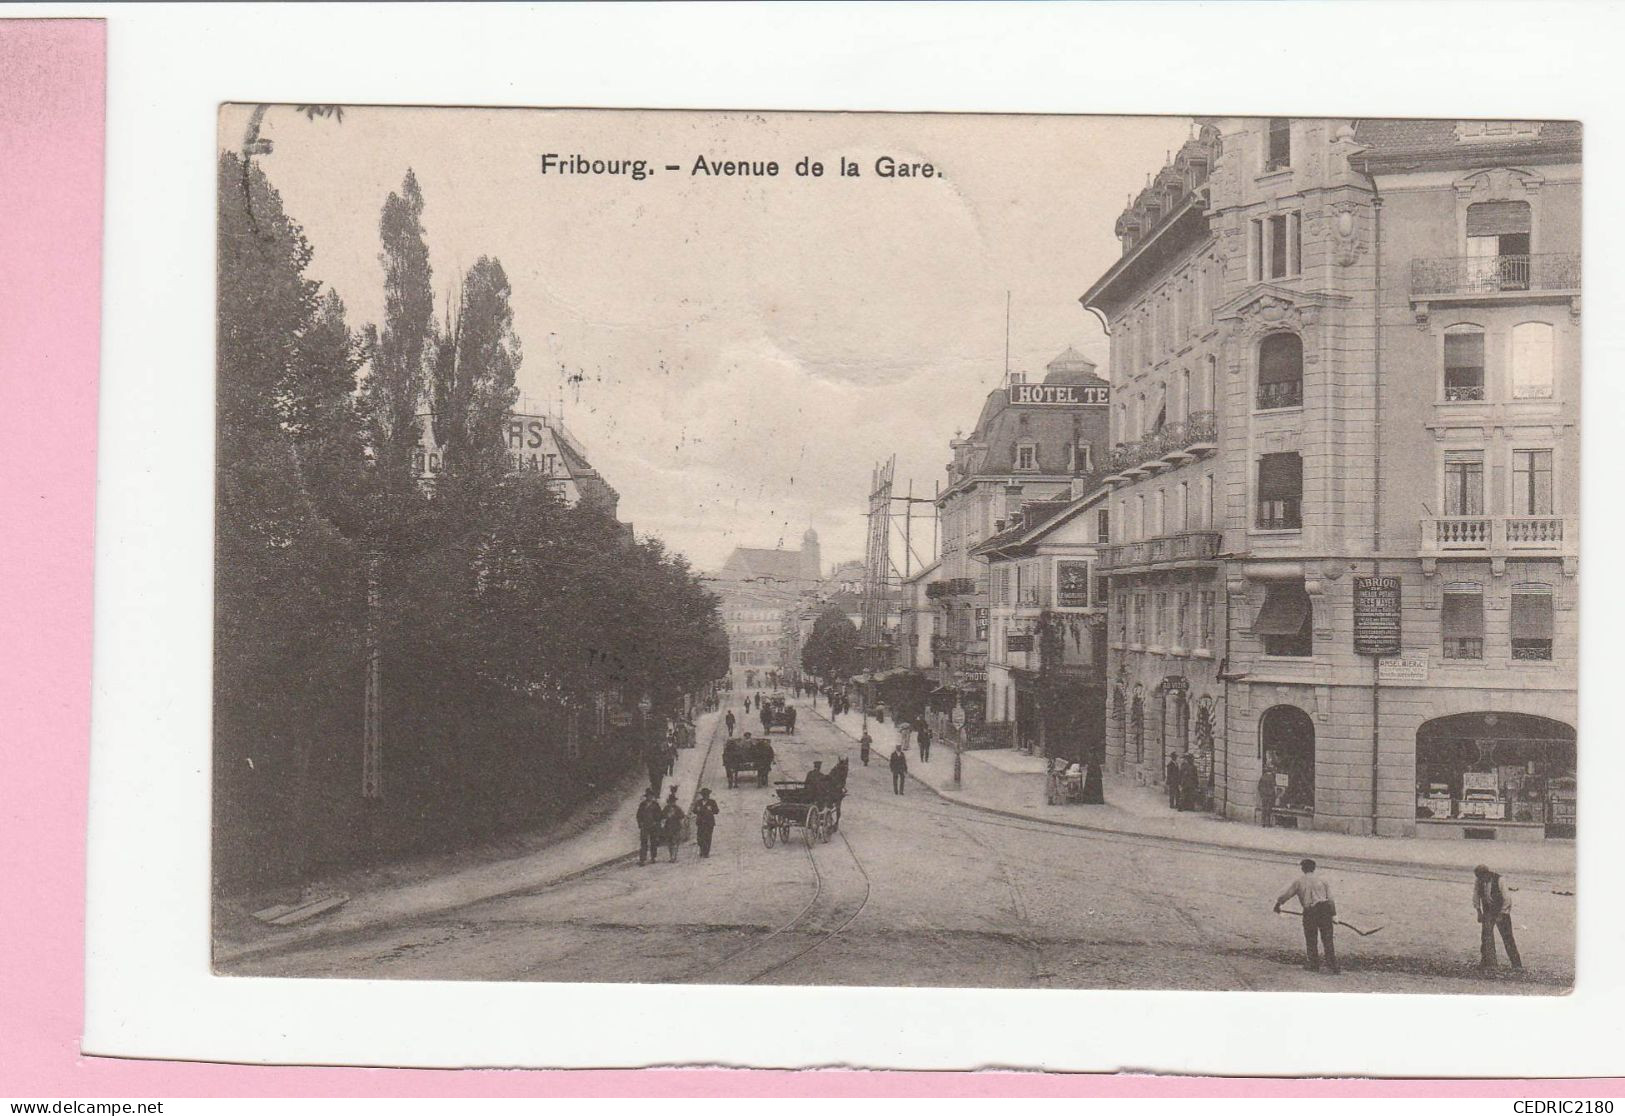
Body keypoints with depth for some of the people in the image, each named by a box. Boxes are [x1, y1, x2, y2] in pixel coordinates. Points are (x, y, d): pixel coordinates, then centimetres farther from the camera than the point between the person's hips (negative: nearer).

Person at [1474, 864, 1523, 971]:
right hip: (1488, 911, 4)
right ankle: (1489, 962, 0)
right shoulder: (1478, 881, -11)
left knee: (1507, 937, -6)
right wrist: (1479, 912, -2)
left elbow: (1506, 899, -18)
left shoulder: (1499, 880, -24)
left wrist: (1501, 914, -16)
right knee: (1486, 935, -6)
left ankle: (1516, 964, 0)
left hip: (1502, 910, -4)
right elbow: (1476, 896, 2)